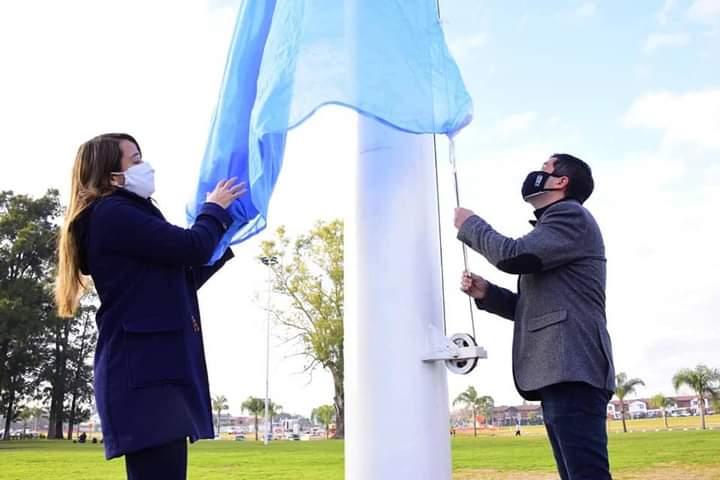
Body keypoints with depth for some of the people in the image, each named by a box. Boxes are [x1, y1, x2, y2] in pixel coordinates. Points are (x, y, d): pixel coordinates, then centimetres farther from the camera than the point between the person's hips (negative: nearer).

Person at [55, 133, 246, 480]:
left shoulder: (123, 217, 25)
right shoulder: (111, 213, -7)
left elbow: (183, 280, 26)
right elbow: (190, 248, -13)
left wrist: (226, 236, 25)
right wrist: (215, 208, 6)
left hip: (156, 369, 10)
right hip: (144, 374, -10)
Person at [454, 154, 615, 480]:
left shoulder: (570, 215, 0)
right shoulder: (553, 226, 29)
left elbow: (513, 255, -14)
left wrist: (470, 225, 3)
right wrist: (486, 293, 13)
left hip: (571, 368, -10)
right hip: (557, 372, 10)